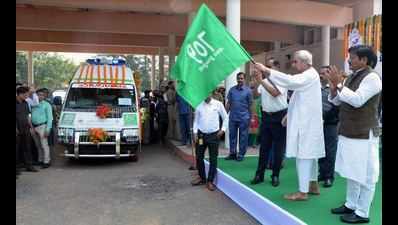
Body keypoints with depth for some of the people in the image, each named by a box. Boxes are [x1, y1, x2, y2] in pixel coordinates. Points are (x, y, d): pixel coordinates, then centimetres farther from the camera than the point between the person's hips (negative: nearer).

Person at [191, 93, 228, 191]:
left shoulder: (218, 104, -3)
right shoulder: (199, 105, 2)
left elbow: (225, 118, 5)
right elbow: (196, 120, 9)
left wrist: (223, 129, -4)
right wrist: (195, 132, 2)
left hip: (214, 135, -2)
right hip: (201, 134, 2)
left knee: (213, 159, 2)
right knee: (199, 157, 10)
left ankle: (210, 181, 15)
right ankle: (202, 177, 29)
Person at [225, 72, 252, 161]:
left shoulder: (248, 90, -2)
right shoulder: (232, 89, 6)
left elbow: (250, 104, -1)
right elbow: (228, 103, 9)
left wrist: (251, 117, -3)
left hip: (244, 118, -3)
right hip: (233, 117, 3)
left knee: (243, 137, 4)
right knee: (232, 135, 9)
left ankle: (241, 154, 15)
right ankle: (232, 153, 20)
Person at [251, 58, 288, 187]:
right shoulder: (264, 81, 10)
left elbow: (275, 93, -23)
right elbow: (256, 95, 4)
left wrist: (261, 81, -22)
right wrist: (257, 83, -11)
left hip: (279, 116, -5)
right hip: (266, 116, 5)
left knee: (278, 148, 4)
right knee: (264, 147, 8)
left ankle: (275, 175, 14)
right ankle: (259, 174, 14)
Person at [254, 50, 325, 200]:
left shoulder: (310, 75, -14)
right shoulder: (307, 76, 17)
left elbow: (290, 81, -29)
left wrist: (266, 70, -30)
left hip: (306, 122, -10)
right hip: (306, 121, 10)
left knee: (303, 155, -7)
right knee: (310, 154, 16)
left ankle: (302, 192, -1)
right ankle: (313, 185, 28)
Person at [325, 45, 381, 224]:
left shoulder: (372, 77, -12)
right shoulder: (352, 77, 13)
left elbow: (358, 100, -23)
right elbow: (337, 101, 13)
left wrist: (339, 84, -21)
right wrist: (334, 87, -4)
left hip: (363, 135, -9)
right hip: (349, 133, 9)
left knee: (364, 175, 1)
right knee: (352, 173, 17)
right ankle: (350, 205, 30)